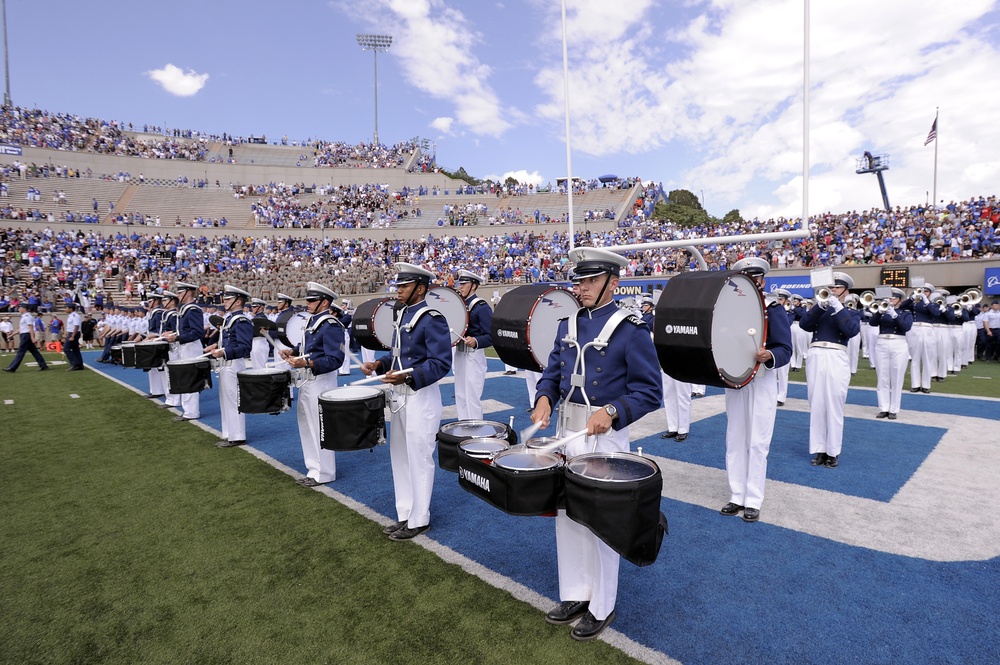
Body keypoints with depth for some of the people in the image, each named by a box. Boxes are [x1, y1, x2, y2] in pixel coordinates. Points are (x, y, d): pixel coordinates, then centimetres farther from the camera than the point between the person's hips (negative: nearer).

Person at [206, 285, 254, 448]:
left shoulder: (242, 321, -16)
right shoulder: (229, 318, 14)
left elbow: (245, 347, -23)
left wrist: (224, 353, -31)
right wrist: (217, 346, 11)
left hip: (234, 365, -10)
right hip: (226, 365, 10)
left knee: (234, 401, -3)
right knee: (225, 401, 15)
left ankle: (237, 437, 6)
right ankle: (229, 434, 25)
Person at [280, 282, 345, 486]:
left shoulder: (331, 325, -18)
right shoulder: (312, 320, 10)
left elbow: (335, 359, -23)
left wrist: (306, 363, -31)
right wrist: (293, 351, 4)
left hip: (321, 381, -10)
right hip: (308, 380, 10)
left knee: (320, 428, 0)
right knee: (307, 425, 18)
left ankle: (324, 474, 14)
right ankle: (314, 469, 31)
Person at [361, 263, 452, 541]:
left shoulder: (432, 319, -16)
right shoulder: (402, 315, 11)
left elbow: (441, 363, -21)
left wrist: (408, 376, -31)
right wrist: (379, 363, 2)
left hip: (421, 396, -9)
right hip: (399, 394, 9)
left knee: (418, 459, 2)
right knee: (400, 456, 16)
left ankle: (418, 520, 17)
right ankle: (405, 514, 30)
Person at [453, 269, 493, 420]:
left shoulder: (482, 307, -11)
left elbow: (491, 336, -17)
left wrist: (475, 341, -35)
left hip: (474, 356, -8)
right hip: (459, 355, 8)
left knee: (472, 397, -4)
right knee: (460, 396, 15)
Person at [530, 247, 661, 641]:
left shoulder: (631, 329, -11)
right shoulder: (568, 324, 7)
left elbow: (649, 392, -13)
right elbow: (552, 373, 11)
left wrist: (612, 411, -28)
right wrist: (544, 398, -9)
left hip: (605, 436, -6)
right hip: (566, 430, 6)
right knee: (566, 516, 16)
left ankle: (601, 608, 28)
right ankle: (575, 595, 35)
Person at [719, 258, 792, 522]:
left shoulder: (774, 308, -5)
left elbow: (785, 349, -12)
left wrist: (768, 356, -33)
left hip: (762, 382, -4)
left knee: (757, 443, 2)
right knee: (734, 441, 9)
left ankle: (753, 501, 13)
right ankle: (737, 497, 21)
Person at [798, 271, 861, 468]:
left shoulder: (851, 311, 9)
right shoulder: (820, 309, 15)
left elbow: (852, 330, -11)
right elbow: (804, 324, -3)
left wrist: (838, 307, -15)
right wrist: (819, 306, -14)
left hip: (836, 359, -2)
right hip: (815, 357, 3)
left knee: (834, 407, 0)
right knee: (816, 406, 5)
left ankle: (833, 452, 10)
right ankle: (819, 450, 14)